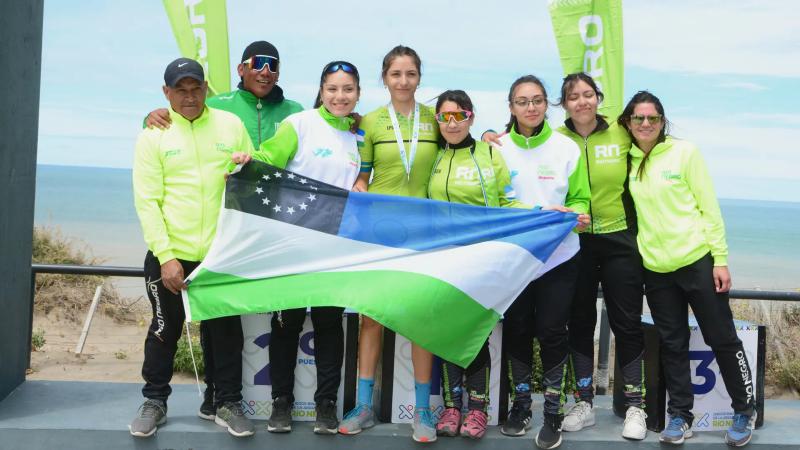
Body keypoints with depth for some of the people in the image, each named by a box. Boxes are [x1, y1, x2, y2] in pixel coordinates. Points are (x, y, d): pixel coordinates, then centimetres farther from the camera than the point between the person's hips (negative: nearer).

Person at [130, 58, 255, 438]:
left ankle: (228, 404, 23)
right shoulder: (153, 135, -1)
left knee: (226, 330, 9)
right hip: (170, 254, -1)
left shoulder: (231, 125, 4)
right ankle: (155, 402, 28)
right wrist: (166, 256, -13)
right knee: (164, 330, 11)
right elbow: (147, 201, -6)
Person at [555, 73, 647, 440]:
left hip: (619, 240, -1)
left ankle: (635, 406, 15)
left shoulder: (622, 135, -3)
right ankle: (583, 402, 21)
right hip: (574, 242, 1)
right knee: (580, 322, 9)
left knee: (626, 323, 4)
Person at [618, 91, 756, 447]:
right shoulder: (629, 161, 5)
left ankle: (745, 411, 20)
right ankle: (679, 416, 21)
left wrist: (720, 259, -8)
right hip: (656, 269, 3)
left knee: (722, 339, 4)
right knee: (672, 344, 11)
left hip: (697, 260, -3)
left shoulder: (685, 152, -5)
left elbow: (709, 207, -5)